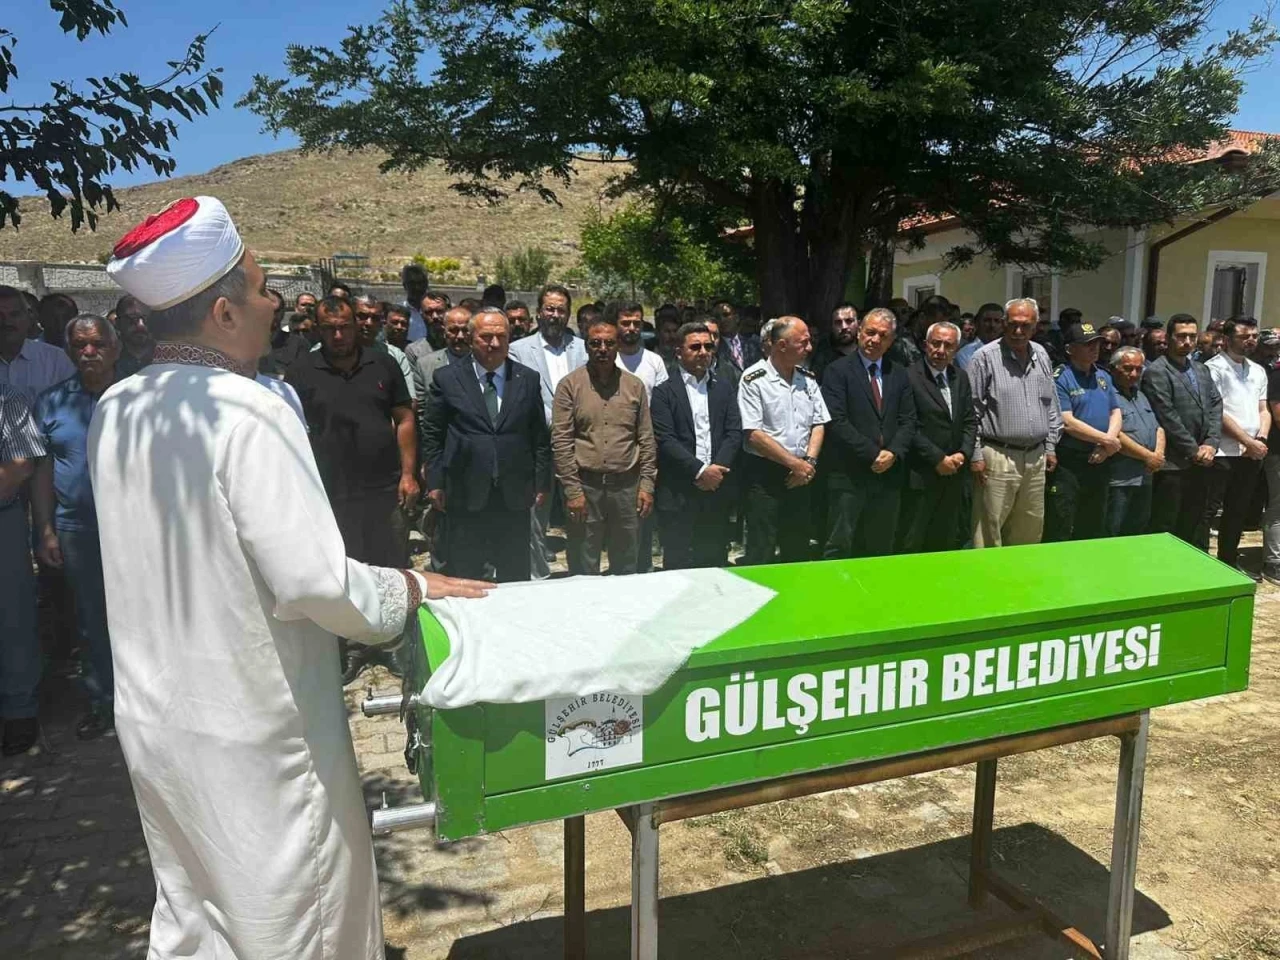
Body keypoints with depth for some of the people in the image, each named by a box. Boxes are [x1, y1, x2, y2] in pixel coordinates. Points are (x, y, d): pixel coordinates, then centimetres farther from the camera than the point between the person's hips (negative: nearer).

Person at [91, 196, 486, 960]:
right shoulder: (249, 415, -23)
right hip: (254, 733, -7)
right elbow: (314, 582, -27)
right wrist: (415, 588, -10)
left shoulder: (115, 411, 1)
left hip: (155, 720, 8)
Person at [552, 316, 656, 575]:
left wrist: (647, 485, 2)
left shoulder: (634, 385, 8)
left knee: (626, 566, 13)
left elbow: (647, 440, 9)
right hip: (585, 486, -2)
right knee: (583, 569, 5)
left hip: (627, 486, 3)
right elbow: (561, 441, -5)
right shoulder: (570, 384, -1)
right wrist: (573, 490, -10)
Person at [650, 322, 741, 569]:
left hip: (717, 490, 4)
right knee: (678, 564, 2)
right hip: (678, 493, -3)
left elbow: (735, 433, 5)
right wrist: (700, 470, -16)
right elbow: (665, 439, -9)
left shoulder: (724, 389, 13)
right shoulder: (665, 392, 1)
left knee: (715, 564, 9)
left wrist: (716, 469, -10)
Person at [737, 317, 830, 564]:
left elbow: (819, 424, 13)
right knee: (761, 552, -4)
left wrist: (809, 461, -5)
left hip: (800, 477, 6)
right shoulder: (754, 379, -10)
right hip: (763, 473, -6)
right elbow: (753, 434, -15)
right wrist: (795, 464, -13)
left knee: (798, 551, 13)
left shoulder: (808, 378, 10)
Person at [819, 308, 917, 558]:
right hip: (849, 475, -5)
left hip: (889, 474, 5)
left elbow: (908, 421, 10)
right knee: (839, 547, -3)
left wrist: (893, 453, -9)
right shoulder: (839, 370, -3)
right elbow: (836, 422, -12)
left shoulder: (899, 375, 13)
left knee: (881, 549, 11)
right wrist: (872, 455, -14)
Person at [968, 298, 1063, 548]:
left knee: (1030, 531, 14)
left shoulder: (1041, 356, 11)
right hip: (998, 457, -6)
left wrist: (1050, 447, 14)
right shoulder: (985, 357, -8)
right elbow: (972, 410, -9)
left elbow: (1051, 405, 18)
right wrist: (975, 455, -11)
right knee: (989, 530, -2)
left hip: (1036, 457, 6)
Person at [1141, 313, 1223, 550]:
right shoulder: (1156, 372, -8)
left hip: (1201, 462, 7)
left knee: (1196, 526, 15)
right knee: (1165, 530, 0)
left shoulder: (1201, 370, 16)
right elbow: (1168, 418, -14)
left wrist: (1211, 444, -3)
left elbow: (1216, 406, 11)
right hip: (1173, 464, -7)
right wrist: (1194, 450, -11)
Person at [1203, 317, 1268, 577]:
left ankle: (1229, 562, 26)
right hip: (1222, 453, -7)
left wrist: (1261, 439, -4)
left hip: (1252, 454, 7)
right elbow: (1217, 413, -12)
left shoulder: (1258, 371, 16)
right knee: (1208, 511, -5)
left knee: (1238, 511, 15)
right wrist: (1248, 442, -12)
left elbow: (1263, 410, 16)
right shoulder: (1214, 368, -6)